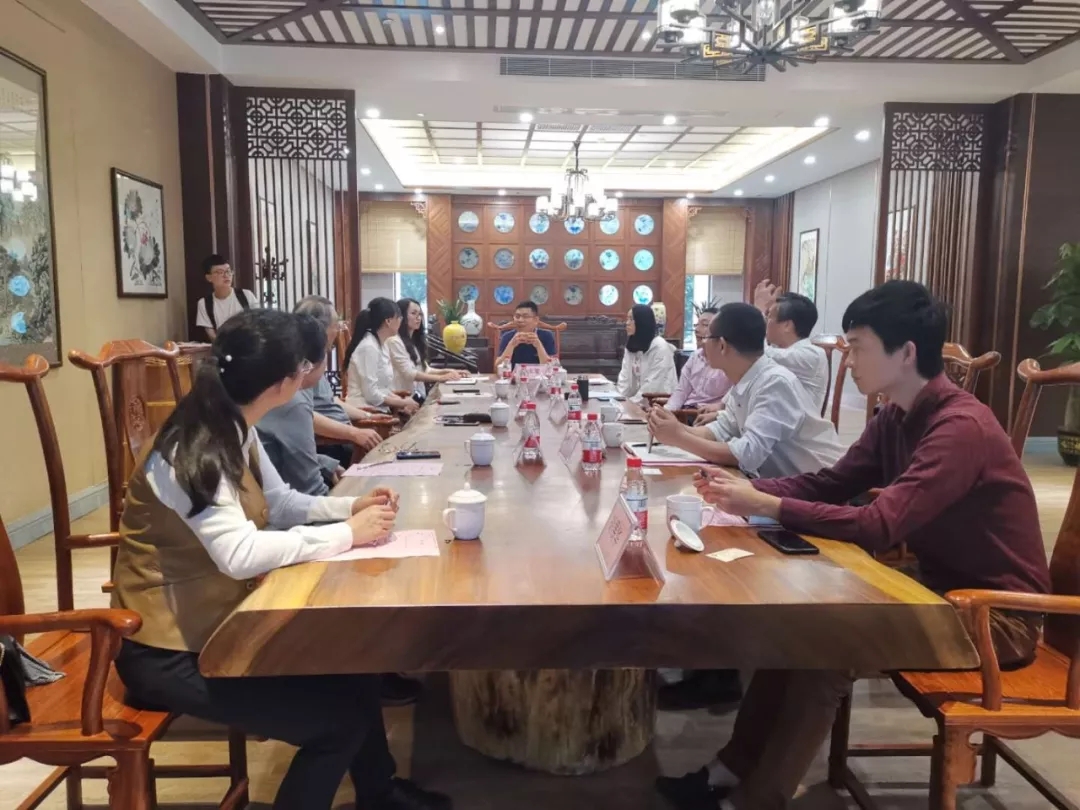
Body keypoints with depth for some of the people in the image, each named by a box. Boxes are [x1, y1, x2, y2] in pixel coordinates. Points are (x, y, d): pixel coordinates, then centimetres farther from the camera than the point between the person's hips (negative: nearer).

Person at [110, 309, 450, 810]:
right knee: (341, 718, -11)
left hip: (219, 619, 8)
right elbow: (241, 553, -36)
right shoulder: (192, 451, -27)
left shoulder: (234, 429, 1)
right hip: (171, 650, -8)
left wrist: (350, 507, -5)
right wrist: (346, 535, -28)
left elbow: (280, 503, 11)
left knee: (352, 666, 3)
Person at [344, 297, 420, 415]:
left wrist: (403, 403, -3)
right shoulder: (369, 347, -17)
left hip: (377, 411, 8)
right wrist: (403, 402, -10)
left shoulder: (382, 345, 10)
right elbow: (371, 394, -20)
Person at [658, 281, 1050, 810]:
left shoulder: (961, 427, -26)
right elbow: (828, 484, 3)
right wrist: (746, 487, -12)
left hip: (996, 609, -8)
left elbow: (878, 527, -33)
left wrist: (765, 506, -29)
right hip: (940, 587, 8)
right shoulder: (896, 417, 2)